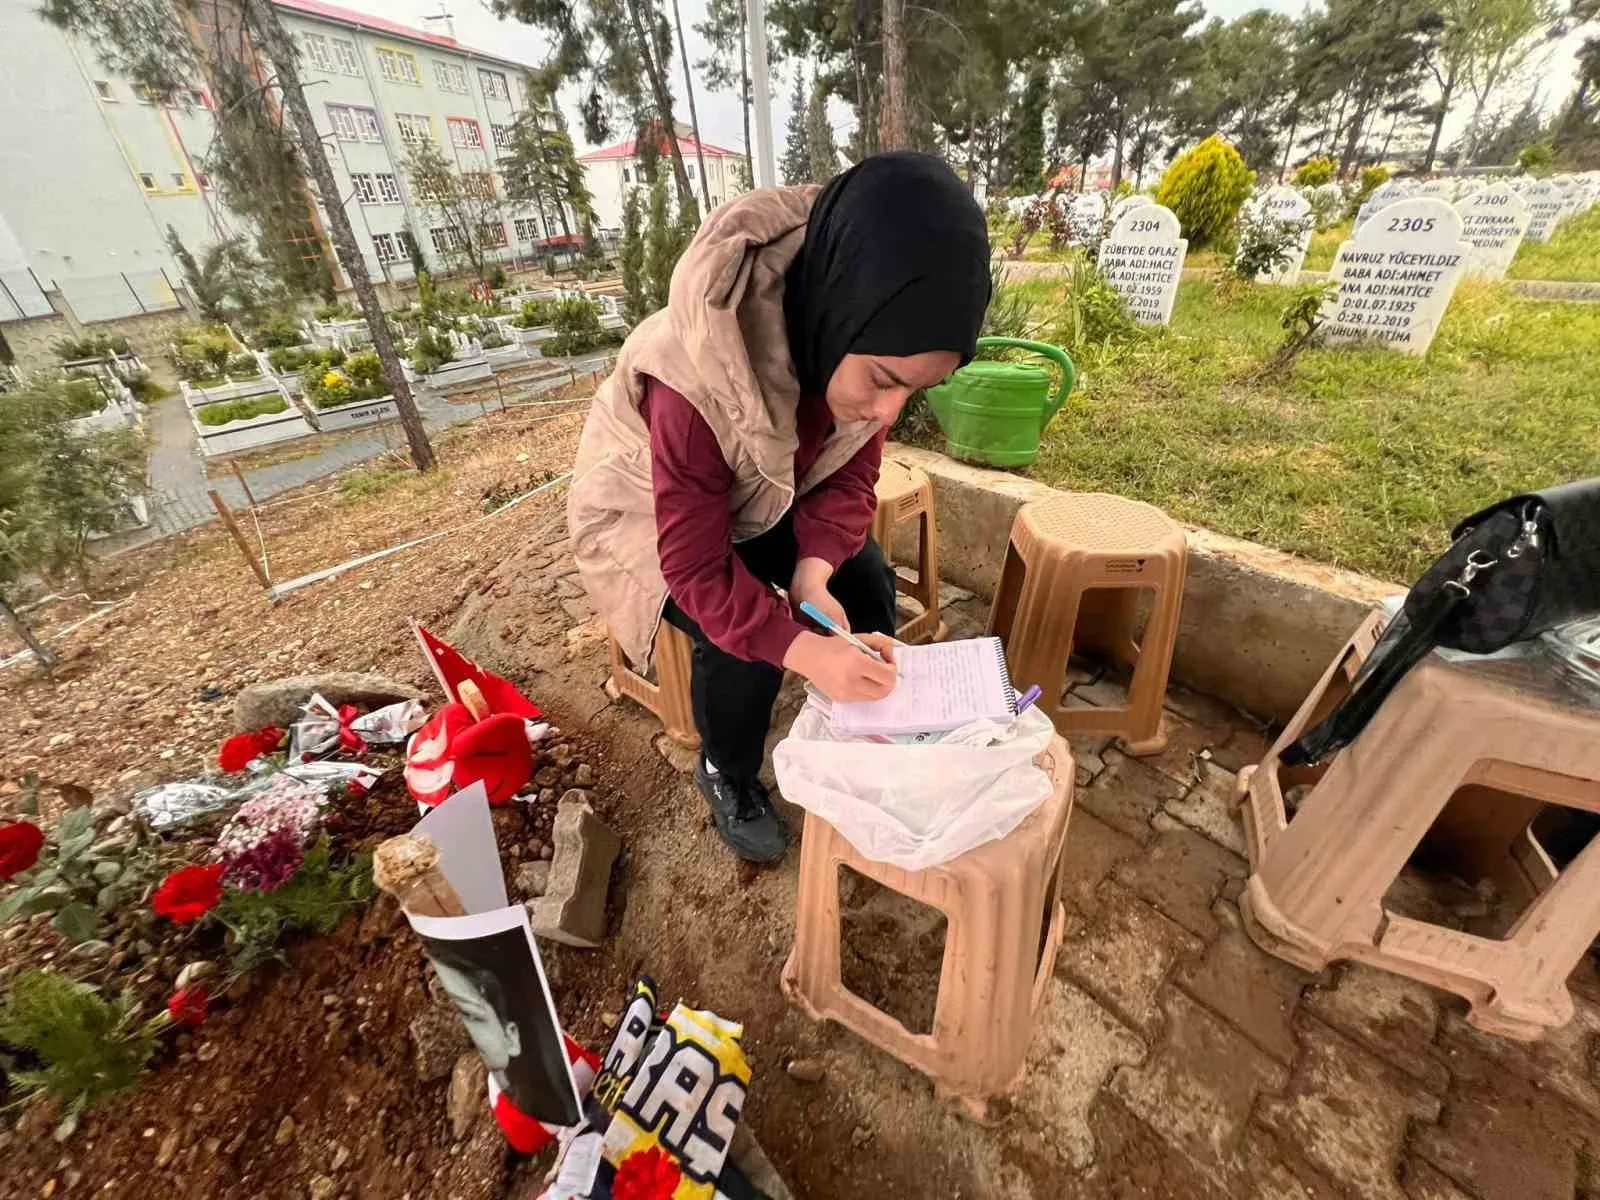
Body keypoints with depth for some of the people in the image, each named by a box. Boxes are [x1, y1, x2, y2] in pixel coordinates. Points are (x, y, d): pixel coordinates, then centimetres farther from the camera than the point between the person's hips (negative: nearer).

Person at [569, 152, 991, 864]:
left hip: (768, 496, 5)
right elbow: (696, 569, -34)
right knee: (739, 649, -22)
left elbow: (852, 479, -13)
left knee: (868, 586, -7)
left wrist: (812, 576, -30)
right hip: (651, 510, -5)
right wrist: (803, 650, -46)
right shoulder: (698, 381, -40)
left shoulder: (860, 348, -23)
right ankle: (727, 776, 11)